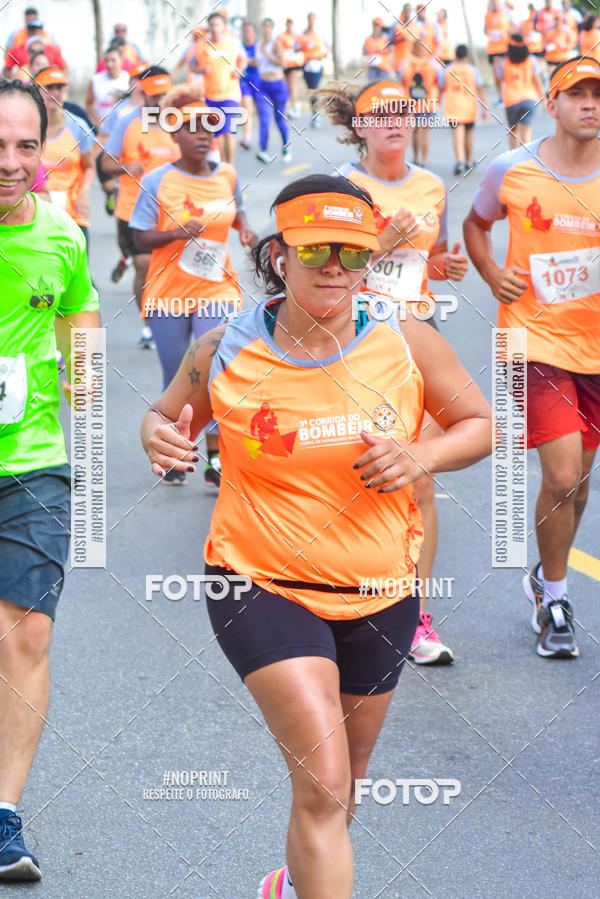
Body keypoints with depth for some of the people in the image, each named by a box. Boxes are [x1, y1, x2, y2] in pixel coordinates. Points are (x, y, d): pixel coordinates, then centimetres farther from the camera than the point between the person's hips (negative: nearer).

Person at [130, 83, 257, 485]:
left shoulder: (227, 175, 3)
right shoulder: (158, 181, -7)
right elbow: (141, 238, -7)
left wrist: (245, 228, 2)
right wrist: (177, 232, -24)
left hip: (217, 291, 1)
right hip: (168, 293, -1)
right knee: (176, 381, 8)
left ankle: (216, 460, -4)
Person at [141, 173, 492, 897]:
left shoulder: (406, 342, -7)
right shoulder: (225, 351, -9)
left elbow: (481, 425, 4)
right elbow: (166, 414, 9)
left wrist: (423, 457, -16)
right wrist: (160, 437, -15)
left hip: (380, 595, 3)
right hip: (264, 586, -3)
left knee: (343, 778, 21)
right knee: (322, 784, -19)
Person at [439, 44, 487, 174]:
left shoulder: (446, 70, 0)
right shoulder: (473, 70, -1)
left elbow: (441, 88, 4)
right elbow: (480, 89, -5)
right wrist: (484, 108, -4)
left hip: (452, 107, -1)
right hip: (469, 106, 1)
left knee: (457, 134, -9)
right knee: (468, 133, 17)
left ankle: (460, 161, -29)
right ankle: (469, 163, 29)